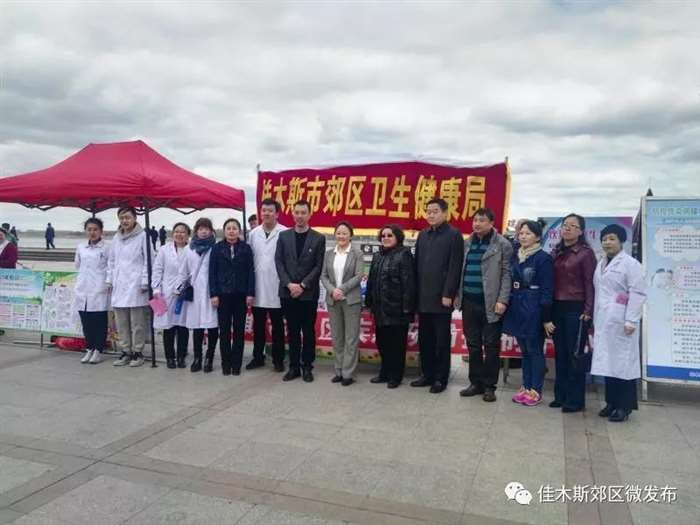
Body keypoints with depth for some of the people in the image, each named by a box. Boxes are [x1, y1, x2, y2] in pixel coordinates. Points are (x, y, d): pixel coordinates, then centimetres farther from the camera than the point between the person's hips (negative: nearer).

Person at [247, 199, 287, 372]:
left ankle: (278, 359, 19)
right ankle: (258, 357, 26)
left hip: (276, 288, -4)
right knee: (258, 325, 14)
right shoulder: (253, 233, 6)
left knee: (277, 326, 8)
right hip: (257, 287, 4)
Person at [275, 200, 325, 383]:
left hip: (308, 293, -2)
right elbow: (278, 262, 2)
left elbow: (318, 266, -4)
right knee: (292, 331, 9)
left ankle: (307, 366, 17)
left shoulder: (318, 238, 0)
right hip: (288, 292, 2)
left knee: (308, 331, 6)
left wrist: (303, 285, -12)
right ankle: (294, 366, 17)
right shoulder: (284, 236, 7)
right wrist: (289, 284, -11)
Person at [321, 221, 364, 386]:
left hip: (351, 299, -3)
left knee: (351, 337, 0)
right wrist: (332, 290, -12)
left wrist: (342, 289, -16)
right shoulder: (329, 254, 9)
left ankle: (348, 373, 6)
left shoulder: (357, 253, -1)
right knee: (336, 337, 9)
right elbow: (323, 275, 5)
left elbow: (359, 276, -8)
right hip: (332, 300, 4)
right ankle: (339, 371, 19)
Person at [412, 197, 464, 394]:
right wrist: (415, 292, 8)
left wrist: (448, 294, -15)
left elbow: (454, 268, -10)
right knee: (424, 339, 11)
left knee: (442, 340, 3)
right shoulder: (422, 235, 14)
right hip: (423, 297, 6)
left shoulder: (454, 235, -4)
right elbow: (417, 265, 13)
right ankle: (427, 374, 23)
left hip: (441, 297, -6)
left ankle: (441, 378, 13)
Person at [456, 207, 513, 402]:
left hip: (490, 303, -5)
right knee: (473, 345, 11)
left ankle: (489, 386, 14)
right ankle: (476, 383, 22)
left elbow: (506, 274, -8)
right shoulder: (467, 243, 12)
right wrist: (458, 294, 9)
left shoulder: (503, 245, -4)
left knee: (491, 346, 4)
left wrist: (502, 300, -15)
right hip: (469, 302, 5)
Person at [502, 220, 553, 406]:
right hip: (517, 309, 6)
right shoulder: (515, 256, 8)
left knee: (535, 351, 4)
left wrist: (547, 318, -12)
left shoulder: (543, 258, -9)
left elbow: (547, 291, -11)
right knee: (524, 351, 14)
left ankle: (536, 390, 14)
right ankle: (526, 387, 23)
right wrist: (508, 305, 7)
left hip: (533, 311, -6)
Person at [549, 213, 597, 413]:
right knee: (559, 353, 12)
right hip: (557, 307, 6)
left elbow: (589, 283, -8)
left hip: (575, 309, -6)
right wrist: (549, 308, 6)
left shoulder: (586, 253, -5)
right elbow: (551, 281, 10)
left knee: (575, 354, 1)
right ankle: (561, 395, 22)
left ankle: (575, 399, 11)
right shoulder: (556, 252, 12)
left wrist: (588, 311, -13)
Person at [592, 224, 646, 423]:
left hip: (621, 321, -6)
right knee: (607, 361, 7)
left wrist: (631, 321, -16)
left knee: (623, 361, -3)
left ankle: (624, 406, 5)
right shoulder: (601, 264, 16)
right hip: (603, 321, 6)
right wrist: (595, 319, 13)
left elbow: (637, 293, -10)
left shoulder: (630, 263, -5)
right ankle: (611, 402, 16)